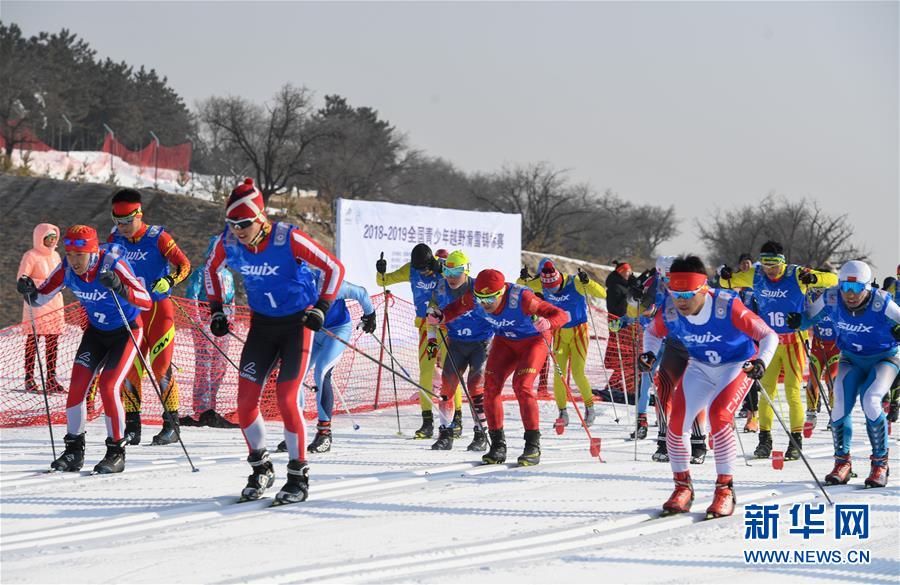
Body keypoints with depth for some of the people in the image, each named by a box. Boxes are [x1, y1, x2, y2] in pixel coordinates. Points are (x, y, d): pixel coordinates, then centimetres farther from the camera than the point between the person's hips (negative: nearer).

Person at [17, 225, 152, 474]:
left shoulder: (113, 265, -30)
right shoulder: (66, 270, -16)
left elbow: (146, 302, -37)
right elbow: (40, 299, -6)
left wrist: (119, 288, -54)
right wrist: (29, 292, -29)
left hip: (126, 331, -5)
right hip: (96, 331, 5)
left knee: (108, 387, -17)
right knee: (77, 385, -7)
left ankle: (116, 452, -4)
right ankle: (73, 451, 3)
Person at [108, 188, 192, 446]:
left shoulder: (157, 237, -12)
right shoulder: (115, 239, 2)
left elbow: (184, 264, -12)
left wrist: (168, 281, -27)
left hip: (159, 308, -4)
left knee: (160, 367, -7)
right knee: (129, 368, 0)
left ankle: (171, 424, 0)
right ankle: (132, 427, 6)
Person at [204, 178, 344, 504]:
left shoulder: (288, 239, -23)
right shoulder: (228, 243, -10)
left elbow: (334, 268, -13)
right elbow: (211, 269, 14)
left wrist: (321, 308, -15)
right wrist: (216, 309, 8)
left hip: (297, 323, -5)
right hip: (261, 324, 5)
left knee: (287, 399, -12)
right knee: (246, 399, -2)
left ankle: (298, 478, -1)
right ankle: (261, 469, 17)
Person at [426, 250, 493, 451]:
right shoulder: (441, 290, -4)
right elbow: (433, 312, 15)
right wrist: (432, 338, 7)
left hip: (482, 343, -4)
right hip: (456, 343, 4)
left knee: (476, 386, -14)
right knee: (447, 384, -6)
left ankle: (481, 434, -4)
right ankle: (445, 433, 4)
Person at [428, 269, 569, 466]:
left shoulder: (521, 298, -36)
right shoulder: (474, 296, -22)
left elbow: (561, 315, -37)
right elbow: (457, 308, 1)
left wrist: (546, 323, -59)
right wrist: (441, 317, -21)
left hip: (533, 340, -5)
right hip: (505, 341, 5)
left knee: (522, 385, -23)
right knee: (491, 385, -12)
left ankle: (533, 445, -15)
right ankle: (498, 444, -3)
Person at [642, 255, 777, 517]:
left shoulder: (727, 307, -32)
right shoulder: (670, 311, -20)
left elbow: (769, 335, -25)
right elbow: (652, 333, 4)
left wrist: (761, 362, -42)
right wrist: (649, 353, -16)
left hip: (737, 366, -4)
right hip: (700, 366, 4)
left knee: (718, 415, -26)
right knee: (676, 421, -11)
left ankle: (725, 489, -14)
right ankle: (683, 487, 9)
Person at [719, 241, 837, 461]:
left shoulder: (796, 275, -12)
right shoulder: (755, 276, -1)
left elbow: (832, 279, -14)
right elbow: (731, 283, 14)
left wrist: (814, 278, -34)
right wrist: (726, 277, -9)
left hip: (793, 341, -4)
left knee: (792, 392, -7)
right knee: (767, 391, 3)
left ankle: (796, 441, 0)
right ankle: (765, 439, 11)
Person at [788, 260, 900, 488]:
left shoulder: (880, 303, -28)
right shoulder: (831, 298, -19)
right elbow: (810, 317, -4)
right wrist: (798, 321, -26)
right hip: (851, 358, 3)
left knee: (870, 401, -24)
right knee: (841, 405, -15)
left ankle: (880, 463, -8)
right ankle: (842, 462, 4)